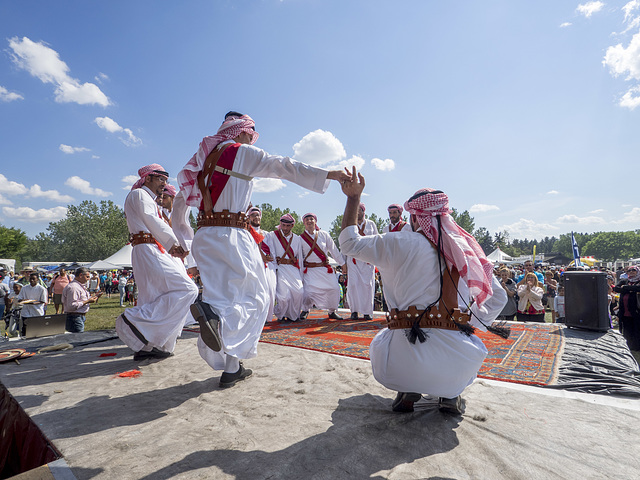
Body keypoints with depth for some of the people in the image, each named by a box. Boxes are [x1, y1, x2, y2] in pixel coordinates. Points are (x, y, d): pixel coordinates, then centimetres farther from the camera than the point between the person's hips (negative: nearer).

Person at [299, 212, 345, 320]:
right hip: (310, 270, -1)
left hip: (325, 268, 2)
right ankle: (305, 310, 21)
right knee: (308, 291, -12)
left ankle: (332, 311, 17)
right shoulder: (301, 238, 3)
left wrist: (343, 263, 10)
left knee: (334, 289, -7)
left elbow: (334, 250, 10)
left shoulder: (324, 235, 5)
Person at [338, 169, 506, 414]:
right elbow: (498, 298, 13)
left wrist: (353, 197, 14)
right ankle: (451, 393, 16)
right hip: (459, 365, 3)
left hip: (403, 364, -2)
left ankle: (407, 390, 10)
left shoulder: (401, 243, -5)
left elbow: (349, 243, 7)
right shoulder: (467, 247, 6)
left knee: (380, 341, 32)